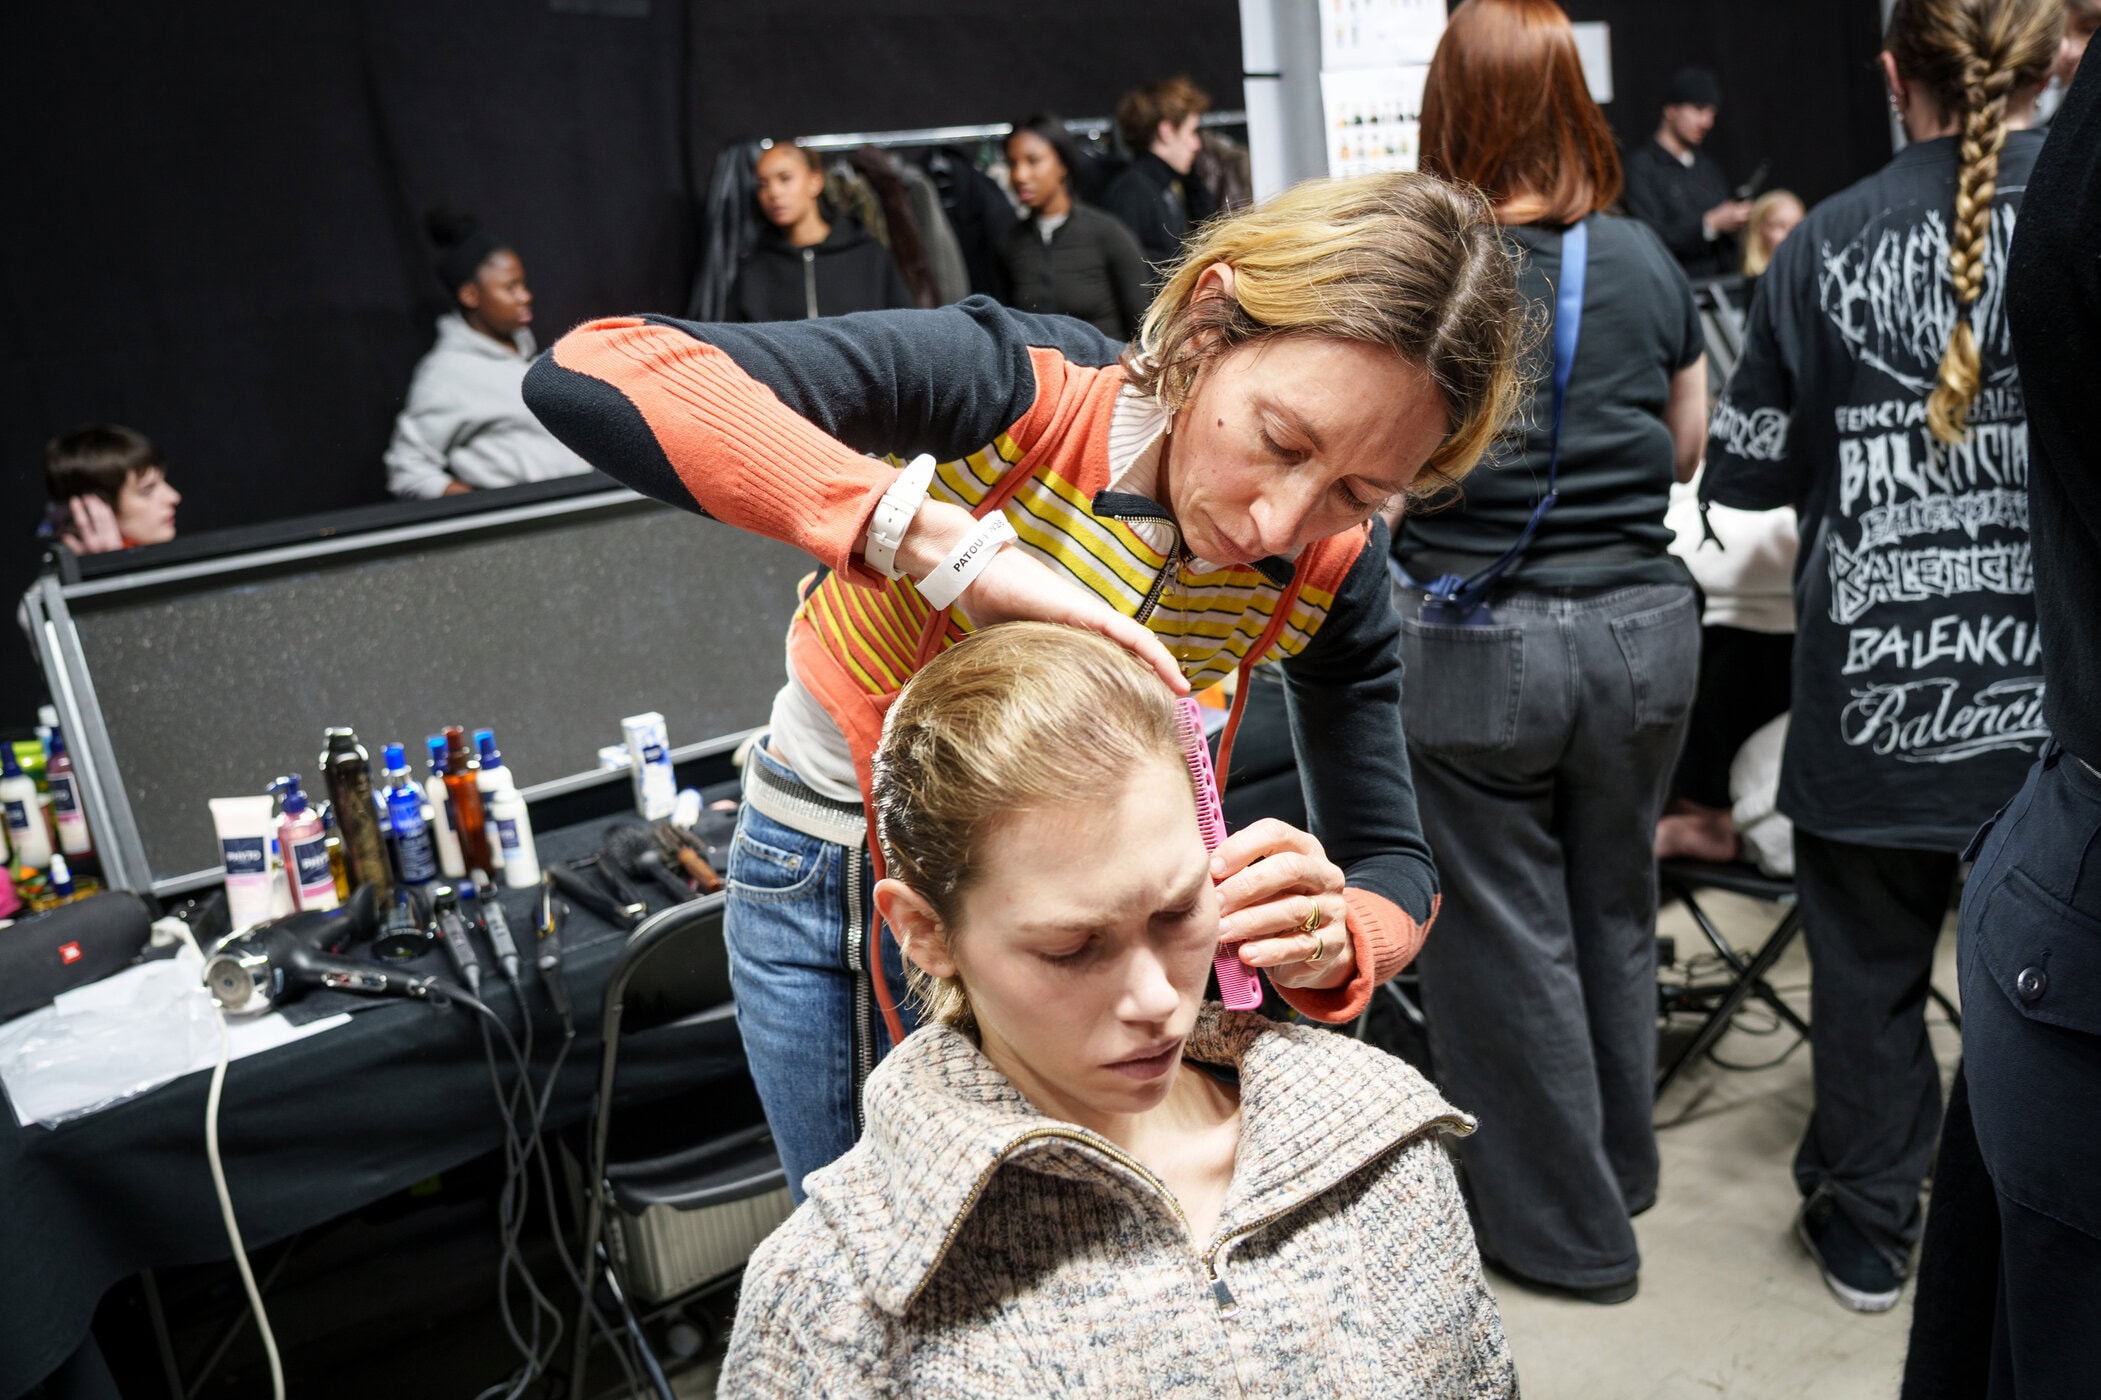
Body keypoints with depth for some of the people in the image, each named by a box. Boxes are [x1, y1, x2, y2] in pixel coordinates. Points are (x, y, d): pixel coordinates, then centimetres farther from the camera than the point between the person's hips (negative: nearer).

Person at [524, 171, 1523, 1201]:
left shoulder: (1332, 568, -20)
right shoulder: (1017, 391, -32)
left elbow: (1391, 864, -12)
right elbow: (589, 374, -43)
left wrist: (1331, 941, -36)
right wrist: (958, 551, -50)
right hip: (827, 880, -1)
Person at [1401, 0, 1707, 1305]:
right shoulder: (1646, 260, 0)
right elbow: (1688, 447, 10)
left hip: (1475, 646, -4)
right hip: (1643, 628, 5)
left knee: (1507, 934, 12)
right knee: (1615, 911, 22)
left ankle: (1566, 1225, 27)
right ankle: (1623, 1167, 43)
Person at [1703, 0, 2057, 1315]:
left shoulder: (1829, 242, -5)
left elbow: (1745, 472, 1)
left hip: (1874, 692, 0)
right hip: (2049, 697, 1)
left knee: (1870, 962, 14)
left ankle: (1866, 1229, 29)